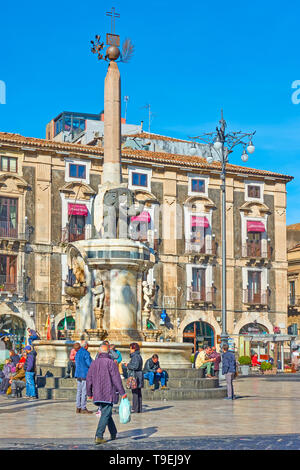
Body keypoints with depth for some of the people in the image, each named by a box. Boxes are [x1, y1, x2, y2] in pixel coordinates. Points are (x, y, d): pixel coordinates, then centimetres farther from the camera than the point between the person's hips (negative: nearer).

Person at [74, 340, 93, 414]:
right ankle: (83, 408, -5)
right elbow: (90, 364, -15)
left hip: (78, 374, 8)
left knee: (79, 391, 11)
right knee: (84, 392, -6)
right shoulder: (86, 353, -12)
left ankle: (78, 408, 13)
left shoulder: (77, 353, 14)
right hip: (85, 374, -8)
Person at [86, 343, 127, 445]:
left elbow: (89, 379, 10)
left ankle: (113, 433, 28)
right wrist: (122, 393, -9)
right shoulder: (110, 363, -8)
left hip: (98, 394, 5)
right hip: (108, 394, -5)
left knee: (106, 413, 18)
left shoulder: (94, 363, 7)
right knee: (105, 414, -5)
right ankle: (99, 436, -15)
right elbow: (116, 379, -12)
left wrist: (89, 393, 20)